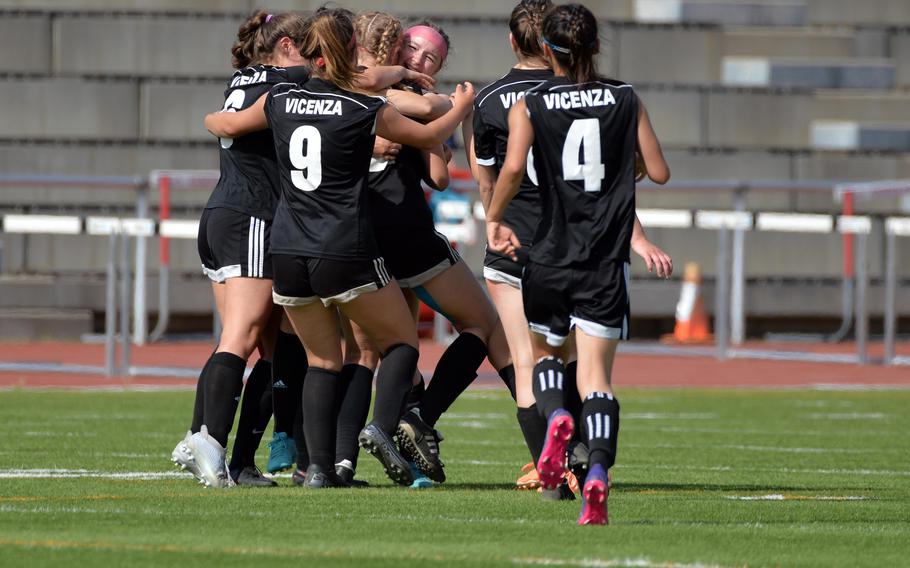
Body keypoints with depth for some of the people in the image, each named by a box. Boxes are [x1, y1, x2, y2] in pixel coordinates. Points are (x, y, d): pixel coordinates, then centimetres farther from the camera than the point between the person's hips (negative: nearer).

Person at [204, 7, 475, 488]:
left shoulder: (279, 101, 4)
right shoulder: (366, 111, -5)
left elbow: (223, 125, 23)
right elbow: (430, 137, 12)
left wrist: (213, 117, 47)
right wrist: (462, 106, 32)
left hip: (288, 252, 4)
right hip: (346, 252, -4)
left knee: (322, 359, 14)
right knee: (401, 341, 12)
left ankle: (319, 467, 2)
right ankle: (381, 427, -12)